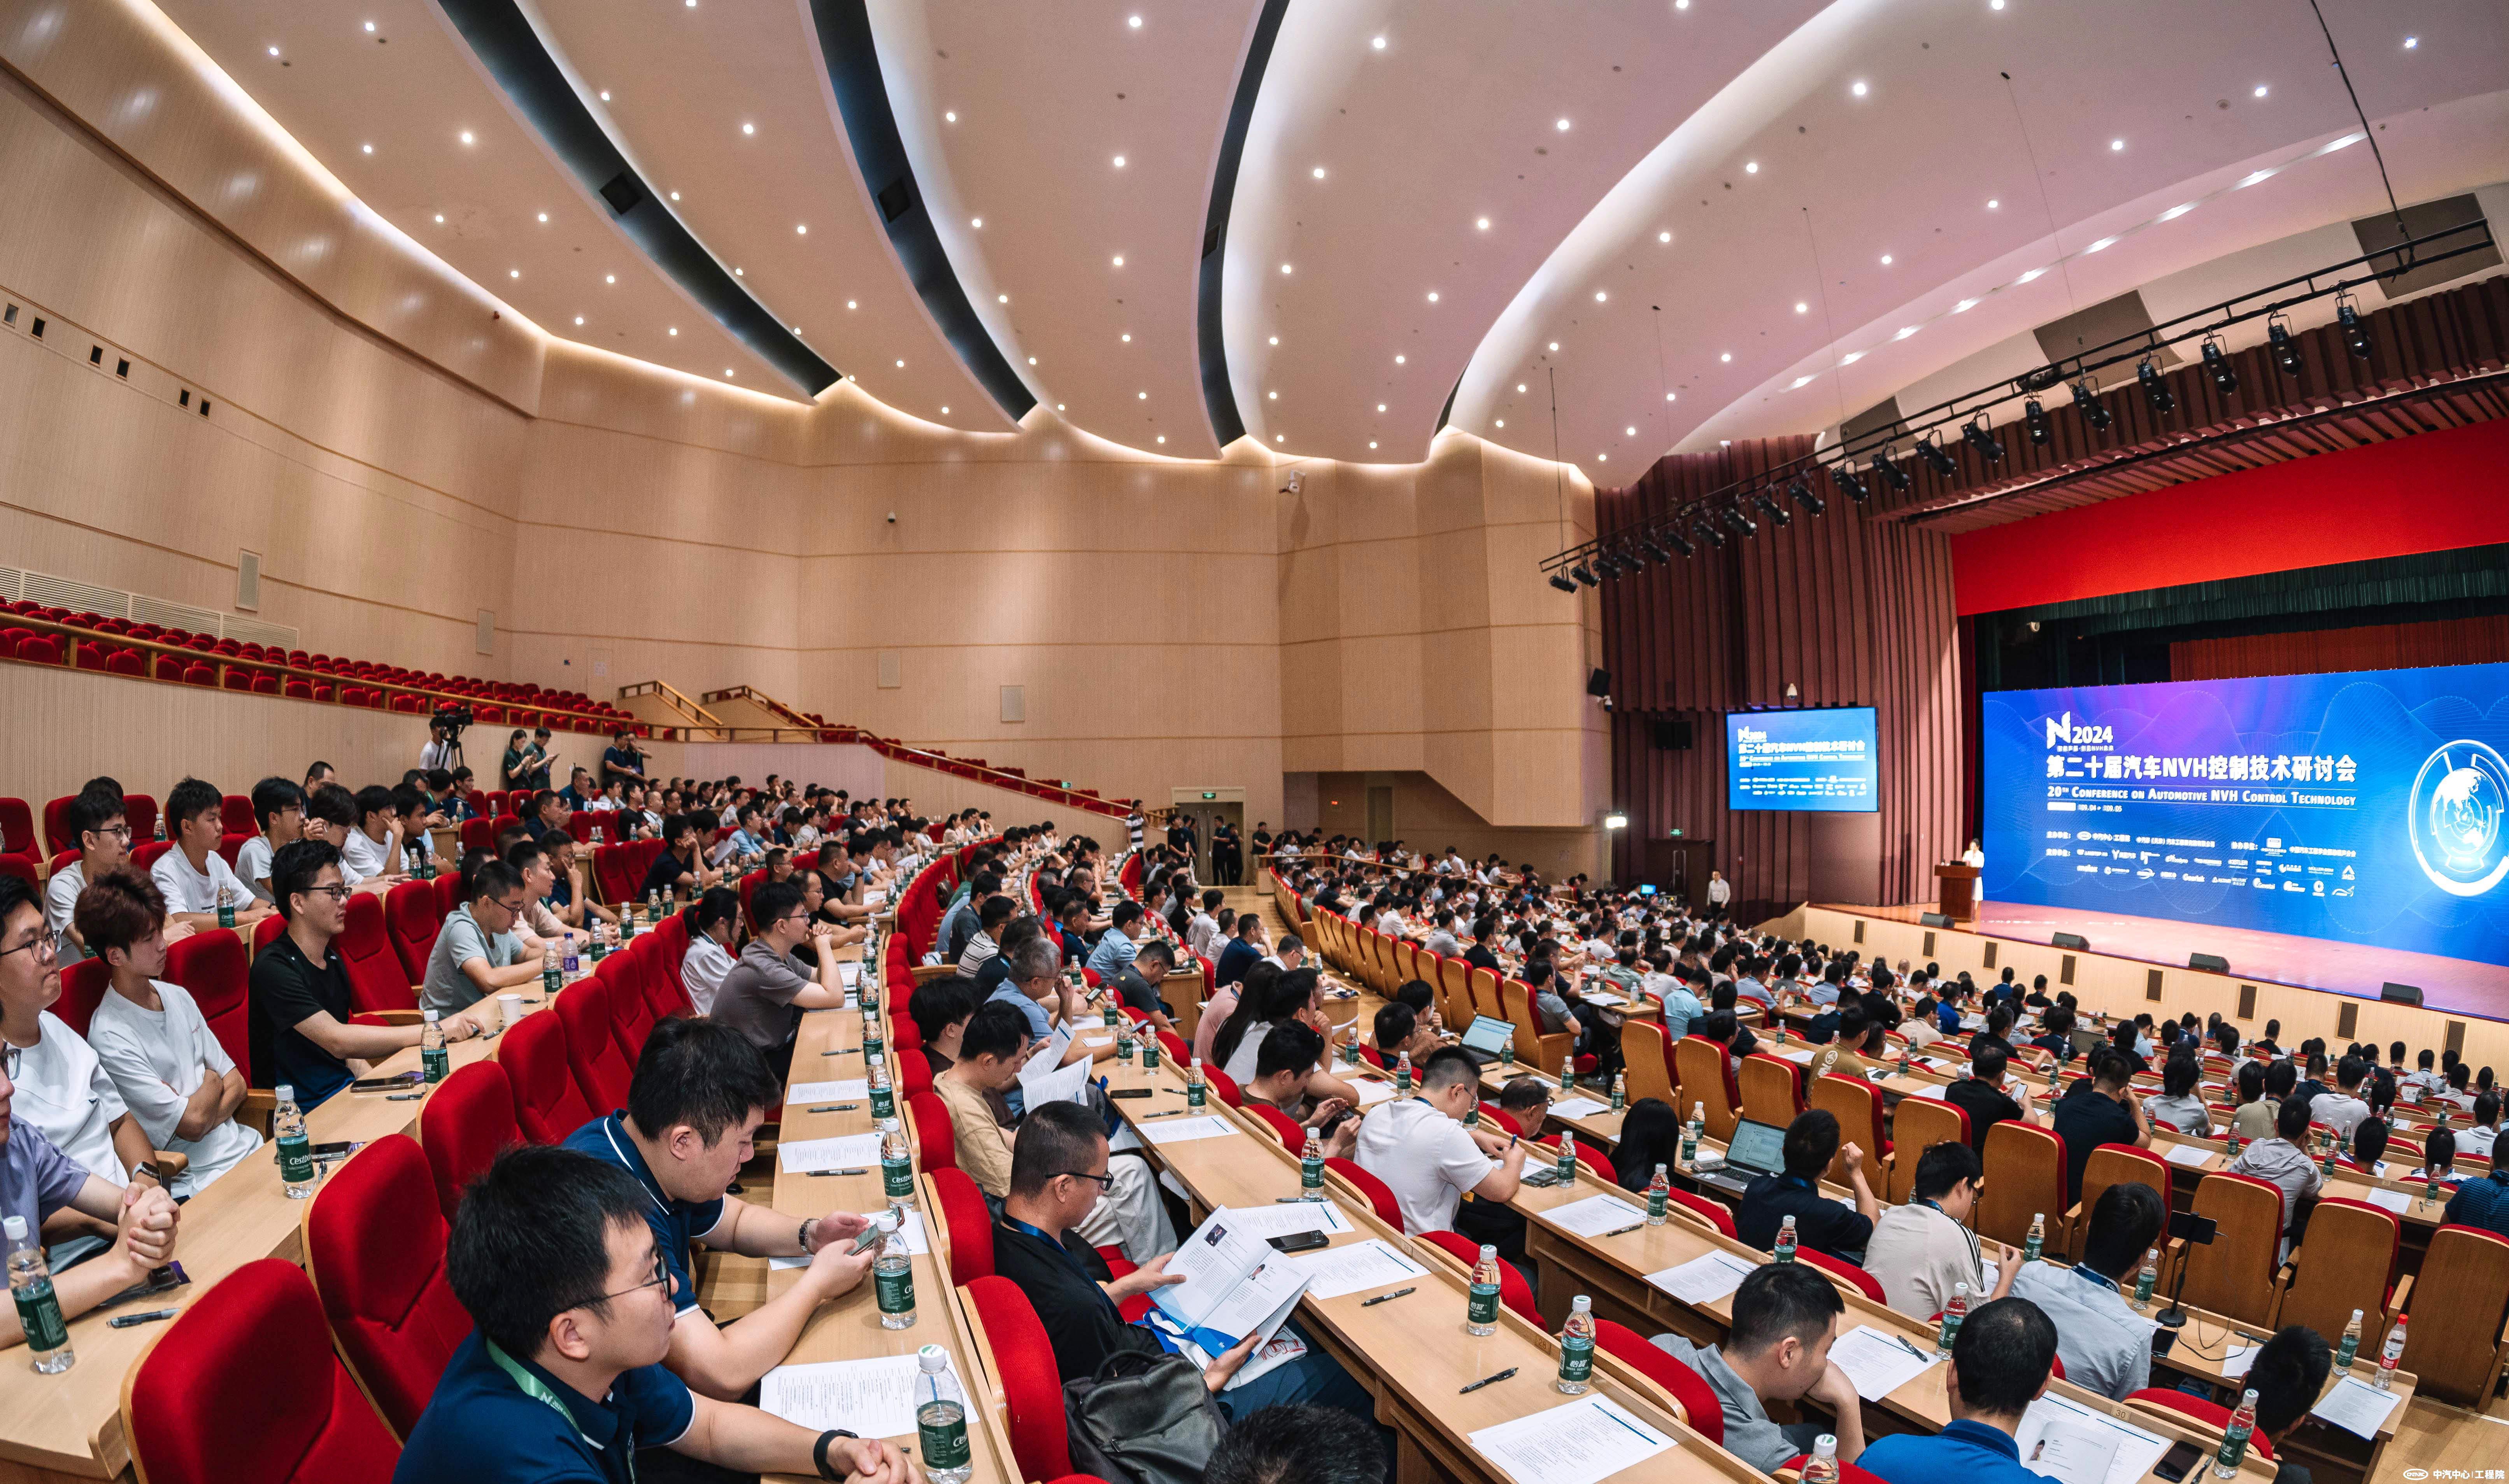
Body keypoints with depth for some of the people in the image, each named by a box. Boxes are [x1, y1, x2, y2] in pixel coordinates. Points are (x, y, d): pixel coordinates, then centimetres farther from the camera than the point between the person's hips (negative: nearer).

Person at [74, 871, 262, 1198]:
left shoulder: (178, 996, 10)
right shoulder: (111, 1038, -13)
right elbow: (193, 1123, -13)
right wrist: (212, 1080, 6)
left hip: (247, 1146, 7)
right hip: (197, 1180, -7)